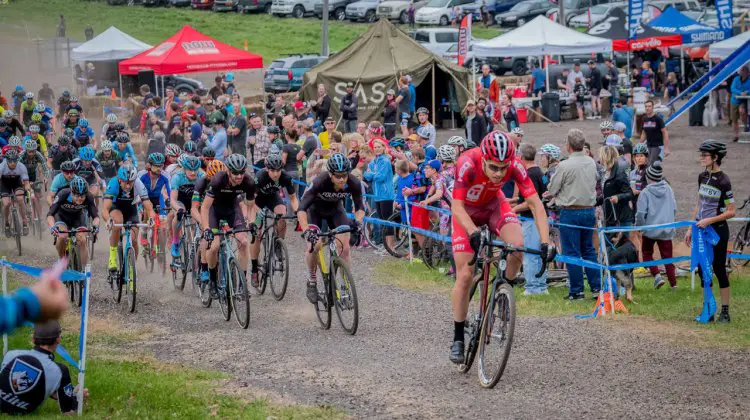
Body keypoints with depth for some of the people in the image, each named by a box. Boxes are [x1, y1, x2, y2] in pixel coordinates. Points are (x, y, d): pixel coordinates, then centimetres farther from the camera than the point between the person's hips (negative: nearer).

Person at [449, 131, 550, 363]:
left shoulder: (514, 165, -31)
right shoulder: (468, 164, -38)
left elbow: (535, 204, -29)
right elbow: (456, 206, -37)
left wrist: (545, 242, -39)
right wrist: (474, 233, -53)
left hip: (494, 204, 2)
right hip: (467, 209, -2)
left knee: (517, 245, -27)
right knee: (465, 276, -7)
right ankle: (458, 338, 7)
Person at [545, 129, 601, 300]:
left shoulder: (564, 166, -16)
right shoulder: (592, 163, 3)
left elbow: (551, 191, -9)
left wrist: (552, 193, 14)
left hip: (570, 212, -6)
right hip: (589, 210, 6)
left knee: (572, 252, 1)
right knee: (589, 250, 15)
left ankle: (576, 291, 2)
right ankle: (596, 287, 14)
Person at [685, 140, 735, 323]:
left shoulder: (723, 181, -15)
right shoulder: (702, 177, 7)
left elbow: (731, 211, -14)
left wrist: (709, 220, -19)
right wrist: (691, 228, 14)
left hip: (717, 230, -7)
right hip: (702, 230, 7)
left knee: (719, 268, 0)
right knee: (702, 269, 8)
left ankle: (725, 311, 10)